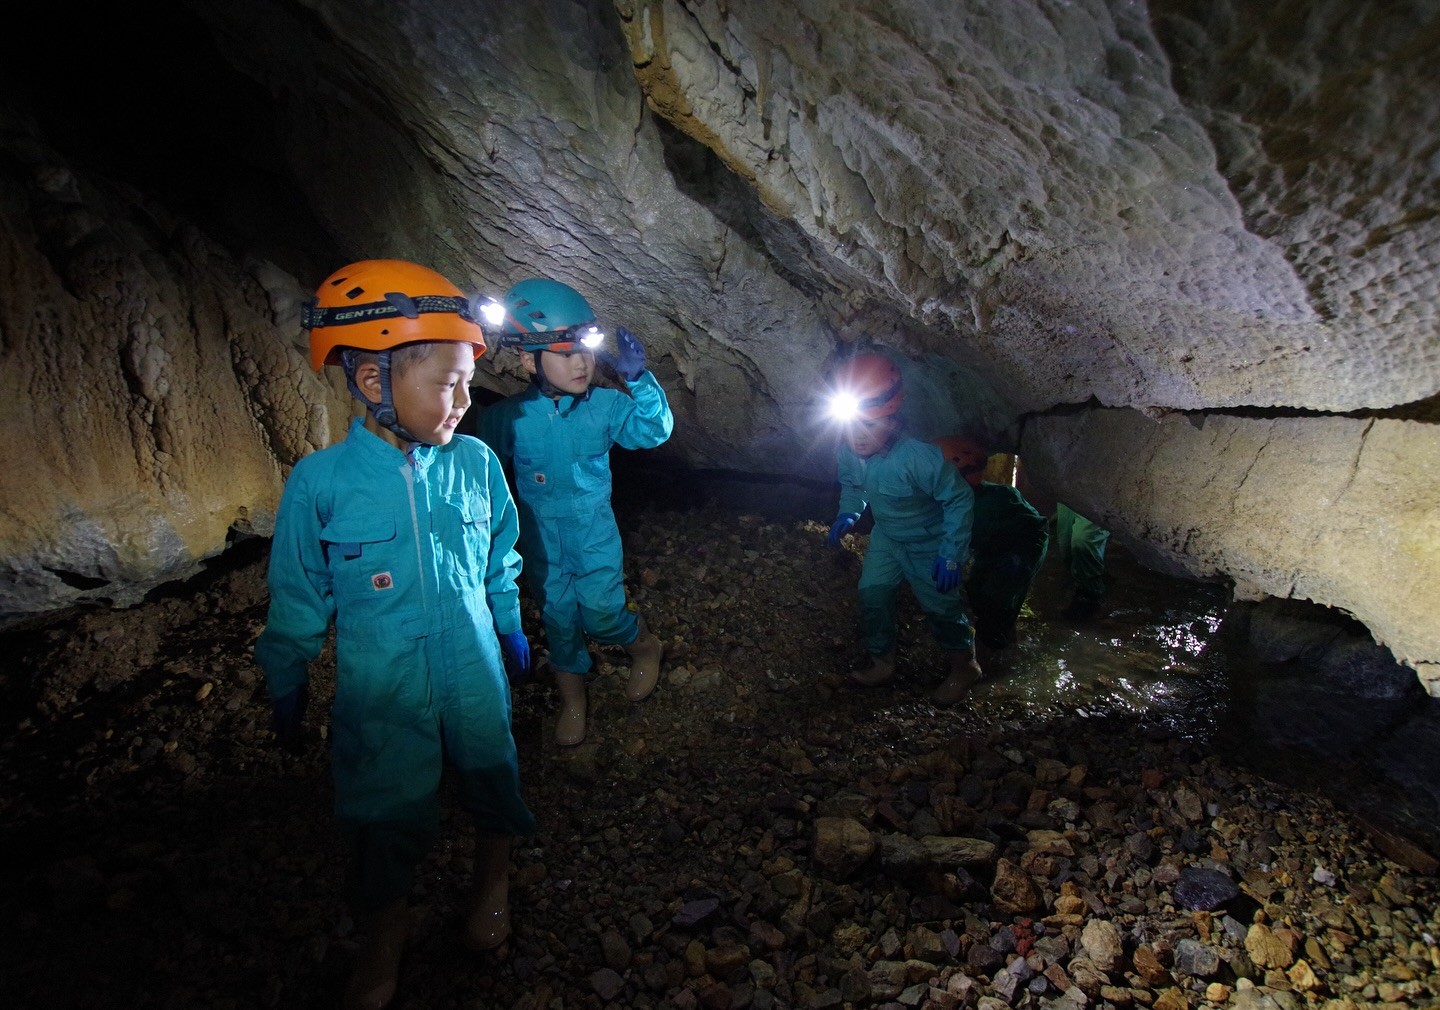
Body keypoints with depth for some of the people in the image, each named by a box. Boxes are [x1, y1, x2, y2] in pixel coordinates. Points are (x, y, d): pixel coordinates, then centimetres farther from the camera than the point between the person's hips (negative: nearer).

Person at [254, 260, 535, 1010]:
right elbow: (298, 601, -4)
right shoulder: (319, 484, -16)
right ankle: (386, 935, 43)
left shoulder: (475, 463, -10)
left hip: (474, 679, 2)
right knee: (384, 815, 14)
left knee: (492, 784, 18)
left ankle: (492, 885, 49)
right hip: (380, 694, -2)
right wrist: (287, 689, 5)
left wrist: (510, 629, 16)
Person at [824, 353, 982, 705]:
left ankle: (964, 667, 34)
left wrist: (951, 555, -25)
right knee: (871, 594, 6)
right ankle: (883, 663, 30)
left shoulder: (918, 456, -39)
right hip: (886, 536, 5)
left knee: (941, 607, 8)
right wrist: (848, 513, -9)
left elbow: (960, 499, -26)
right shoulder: (847, 450, -20)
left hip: (929, 542, -5)